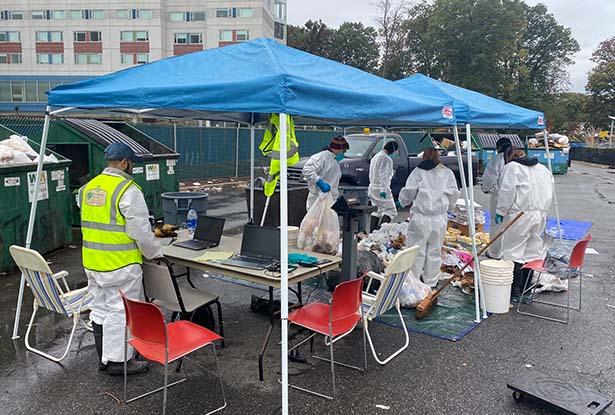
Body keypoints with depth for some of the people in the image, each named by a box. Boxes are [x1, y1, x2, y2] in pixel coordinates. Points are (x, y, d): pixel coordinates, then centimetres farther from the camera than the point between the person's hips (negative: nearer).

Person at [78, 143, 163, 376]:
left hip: (92, 262, 8)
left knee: (100, 310, 17)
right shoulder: (127, 189, -16)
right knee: (121, 312, 3)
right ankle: (117, 361, 12)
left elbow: (92, 224, 15)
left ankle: (104, 358, 30)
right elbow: (140, 230, -17)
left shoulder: (89, 187, 8)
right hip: (120, 264, -8)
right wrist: (155, 253, -3)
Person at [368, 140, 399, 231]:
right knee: (391, 210, -7)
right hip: (380, 188, -10)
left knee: (377, 210, 14)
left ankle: (372, 231, 11)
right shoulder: (387, 159, -14)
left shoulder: (376, 156, 16)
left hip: (372, 187, 10)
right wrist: (383, 190, -23)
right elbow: (383, 176, -21)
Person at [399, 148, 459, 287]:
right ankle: (431, 284, 18)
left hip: (420, 218, -3)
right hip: (440, 219, 3)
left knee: (417, 251, 4)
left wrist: (403, 201, 14)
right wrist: (448, 208, 23)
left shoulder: (418, 171, -2)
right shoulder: (448, 173, 7)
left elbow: (408, 191, -6)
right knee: (434, 252, 11)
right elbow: (454, 194, 7)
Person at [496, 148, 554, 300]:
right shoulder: (542, 168, 20)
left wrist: (500, 211, -5)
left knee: (514, 251, -2)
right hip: (541, 214, 7)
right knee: (532, 251, 13)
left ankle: (515, 291, -2)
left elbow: (507, 191, -11)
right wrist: (543, 211, 20)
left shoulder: (511, 167, 0)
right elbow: (550, 192, 17)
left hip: (520, 214, -7)